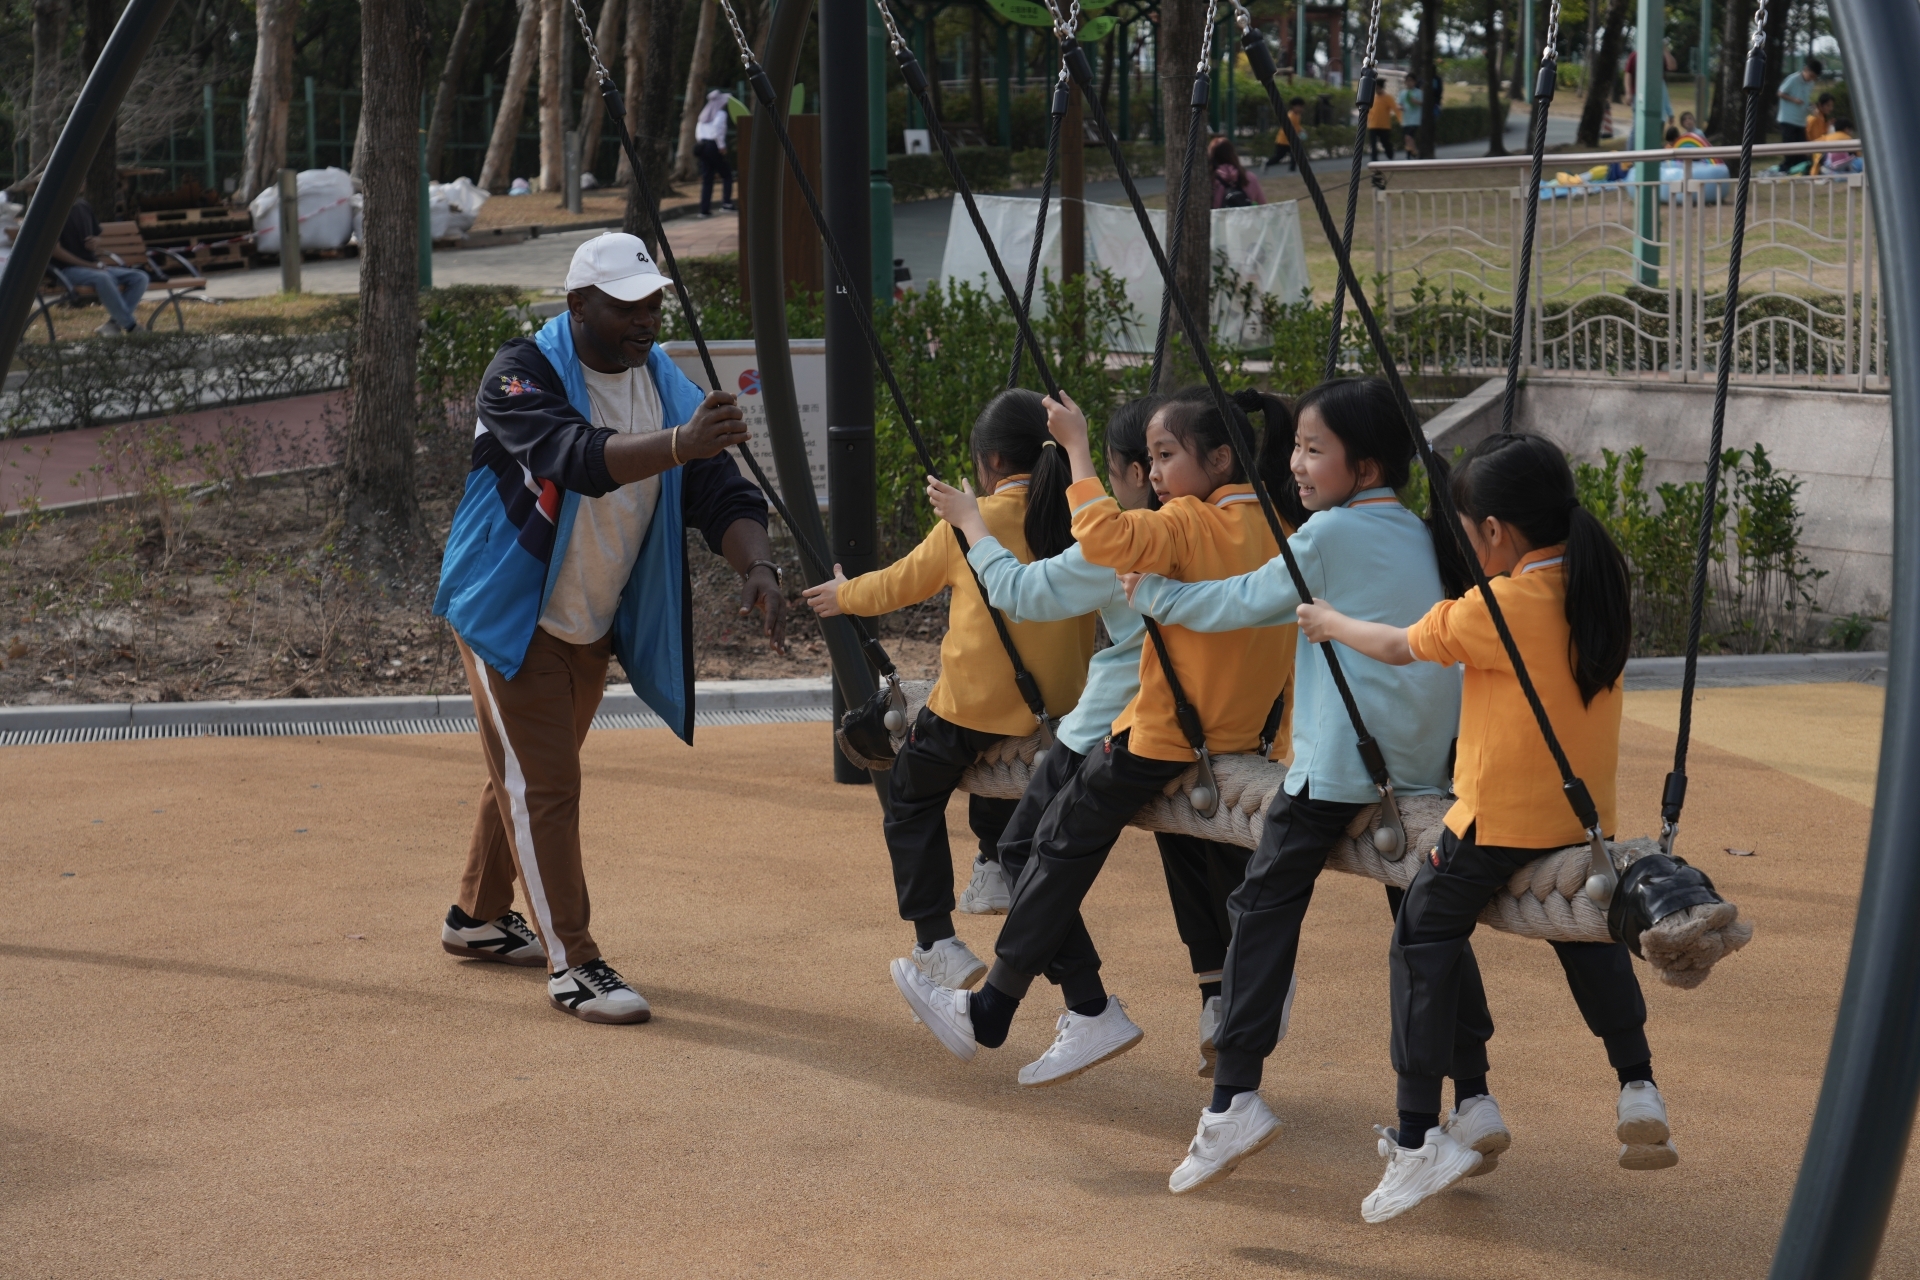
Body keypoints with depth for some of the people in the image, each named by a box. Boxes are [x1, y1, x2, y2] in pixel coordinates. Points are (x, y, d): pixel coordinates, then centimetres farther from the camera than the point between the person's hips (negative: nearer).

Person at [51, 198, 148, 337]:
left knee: (139, 277, -13)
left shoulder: (84, 207, 15)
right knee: (102, 278, -38)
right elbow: (55, 249, -12)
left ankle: (114, 323, -19)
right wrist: (89, 265, -16)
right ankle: (131, 326, -30)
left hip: (94, 266, 7)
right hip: (68, 269, -7)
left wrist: (96, 242, -2)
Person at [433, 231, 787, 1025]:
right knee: (541, 785, -6)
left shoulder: (666, 385, -3)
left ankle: (478, 918, 37)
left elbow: (721, 492, -9)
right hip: (510, 615, -7)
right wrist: (678, 444, -57)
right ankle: (572, 965, -1)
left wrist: (756, 566, -29)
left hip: (597, 624, 7)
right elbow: (577, 457, -41)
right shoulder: (522, 376, -22)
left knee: (533, 777, 20)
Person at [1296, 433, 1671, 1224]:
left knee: (1423, 942, 6)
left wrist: (1330, 623, 17)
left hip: (1498, 819, -6)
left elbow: (1400, 647, -2)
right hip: (1585, 816, 7)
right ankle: (1637, 1086, 23)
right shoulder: (1597, 589, 2)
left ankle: (1418, 1141, 0)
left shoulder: (1497, 607, -15)